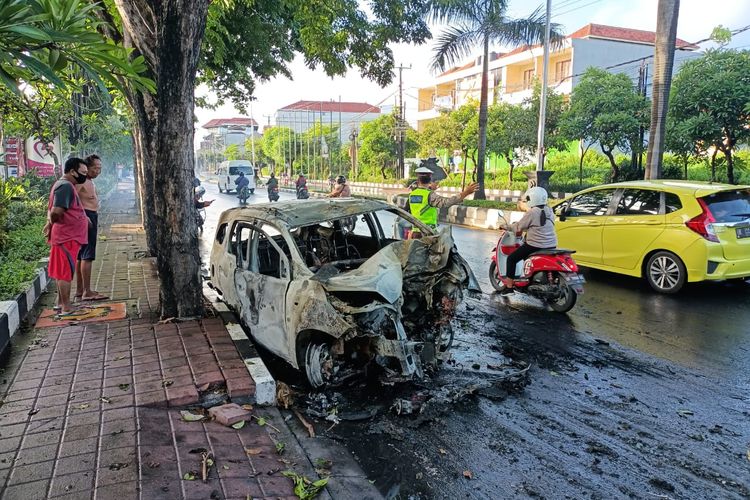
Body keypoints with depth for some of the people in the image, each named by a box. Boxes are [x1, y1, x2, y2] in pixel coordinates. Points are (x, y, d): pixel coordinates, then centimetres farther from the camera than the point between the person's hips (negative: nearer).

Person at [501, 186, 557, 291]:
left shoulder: (532, 212, -15)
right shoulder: (549, 211, 8)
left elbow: (518, 227, -6)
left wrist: (507, 227, 11)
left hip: (535, 245, -8)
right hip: (551, 245, 8)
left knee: (511, 259, 5)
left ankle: (509, 286, 4)